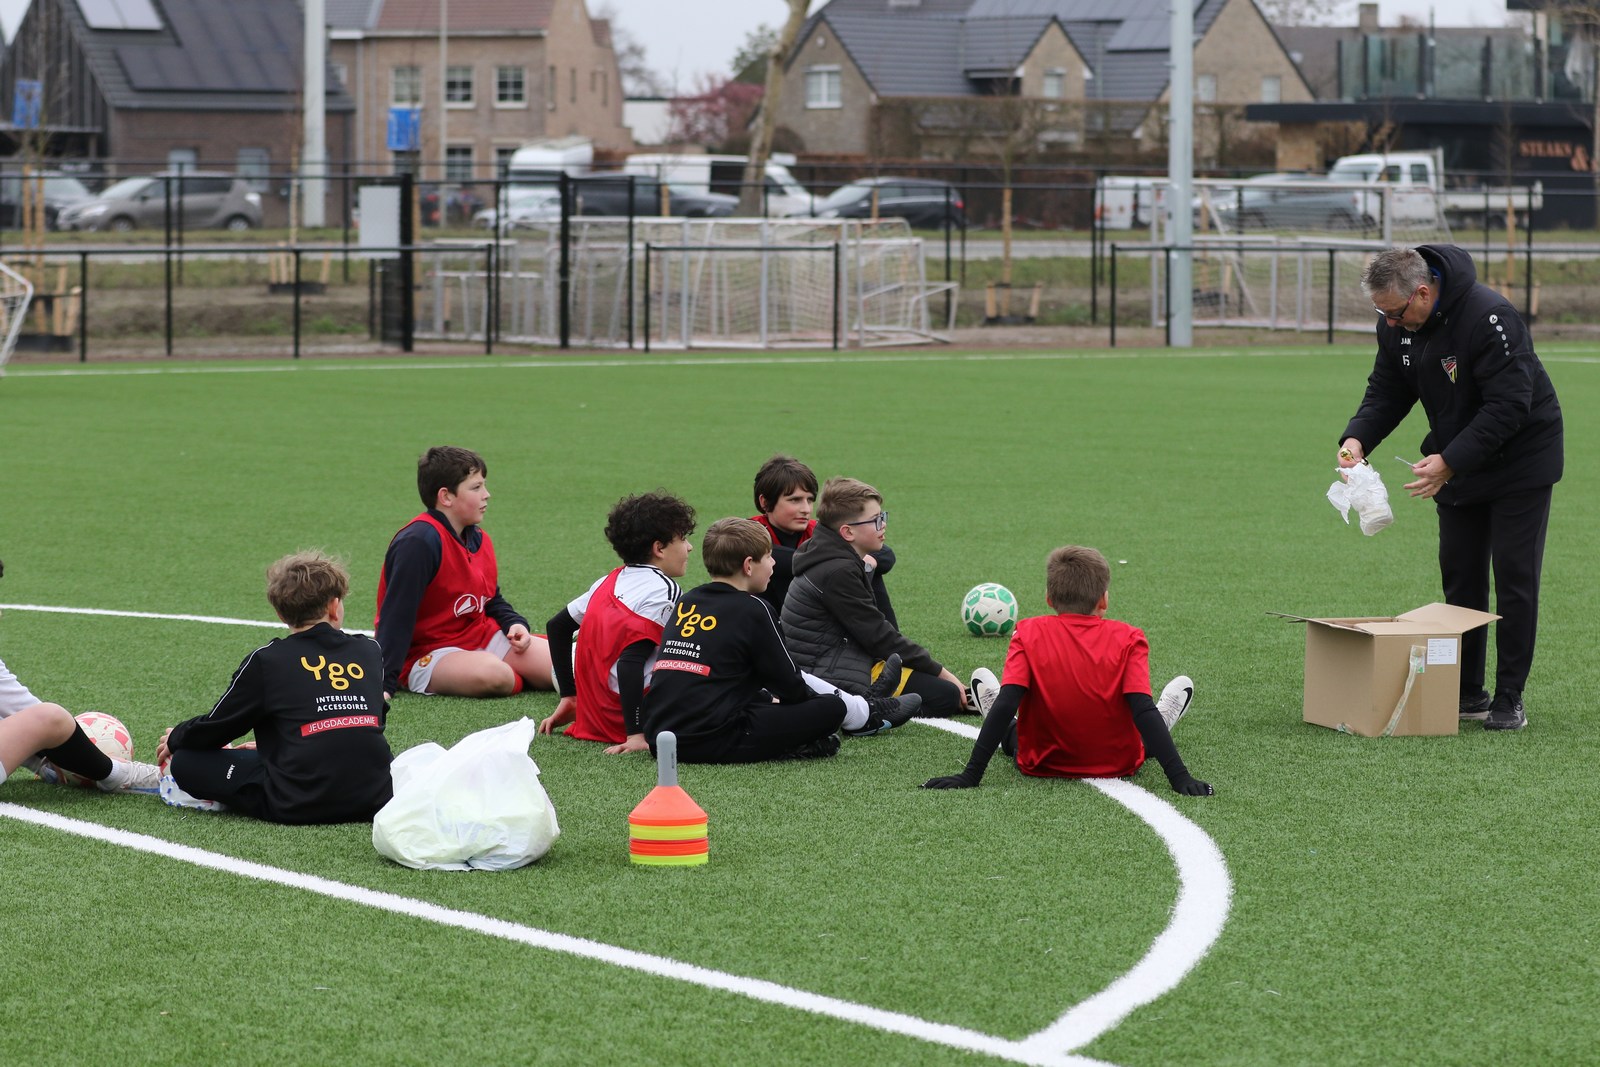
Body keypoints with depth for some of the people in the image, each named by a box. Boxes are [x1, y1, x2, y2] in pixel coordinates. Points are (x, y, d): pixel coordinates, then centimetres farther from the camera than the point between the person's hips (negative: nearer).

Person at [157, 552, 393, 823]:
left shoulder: (267, 661, 1)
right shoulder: (370, 652, 13)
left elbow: (216, 727, 9)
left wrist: (175, 739, 33)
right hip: (376, 798, 2)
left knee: (185, 761, 13)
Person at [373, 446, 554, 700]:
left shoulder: (480, 539, 7)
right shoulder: (418, 542, -21)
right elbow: (396, 615, -24)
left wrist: (515, 624, -2)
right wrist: (384, 684, -27)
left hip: (483, 639, 8)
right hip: (428, 655, -8)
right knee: (492, 674, -37)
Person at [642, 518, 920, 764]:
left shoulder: (685, 602, 13)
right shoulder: (751, 609, -8)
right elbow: (787, 681, 0)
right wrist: (814, 701, 22)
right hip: (714, 742, -8)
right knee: (832, 707, 2)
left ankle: (861, 706, 41)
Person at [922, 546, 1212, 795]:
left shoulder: (1028, 634, -14)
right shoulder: (1128, 639, -15)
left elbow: (1005, 705, -21)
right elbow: (1143, 710, -23)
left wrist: (970, 775, -22)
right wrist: (1180, 778, -24)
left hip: (1041, 764, 0)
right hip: (1119, 763, 0)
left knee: (982, 677, 24)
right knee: (1183, 684, 25)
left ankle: (1007, 736, 52)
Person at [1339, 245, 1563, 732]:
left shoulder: (1489, 317, -31)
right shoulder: (1397, 326, -8)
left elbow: (1509, 405, -31)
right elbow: (1386, 391, 1)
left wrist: (1449, 461, -36)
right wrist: (1357, 438, -18)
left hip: (1519, 459, -7)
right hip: (1456, 464, 7)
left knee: (1514, 577, -3)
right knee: (1460, 577, 7)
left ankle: (1509, 698, 3)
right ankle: (1466, 693, 14)